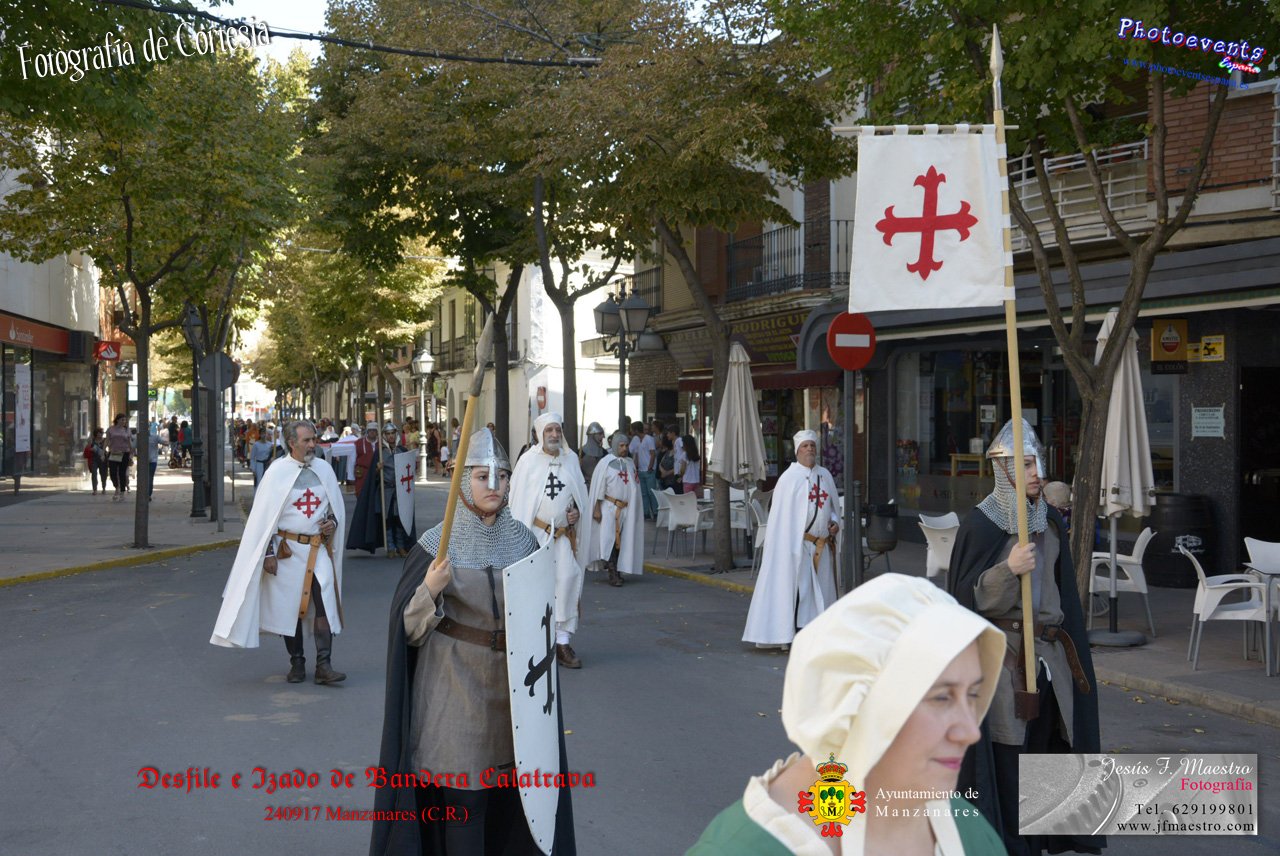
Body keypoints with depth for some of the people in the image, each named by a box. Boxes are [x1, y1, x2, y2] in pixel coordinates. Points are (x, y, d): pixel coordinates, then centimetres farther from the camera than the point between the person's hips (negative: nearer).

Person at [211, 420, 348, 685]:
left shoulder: (324, 470, 6)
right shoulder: (278, 471, -6)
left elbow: (337, 505, 19)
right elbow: (263, 514, -5)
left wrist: (333, 521, -3)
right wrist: (269, 552, -9)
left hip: (318, 549, 2)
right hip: (288, 549, -2)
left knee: (325, 601, -9)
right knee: (289, 606, 5)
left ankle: (324, 665, -7)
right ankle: (296, 663, 19)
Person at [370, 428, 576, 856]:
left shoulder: (523, 539, 2)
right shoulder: (436, 543, -9)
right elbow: (410, 628, -10)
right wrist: (430, 591, -27)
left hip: (513, 686, 4)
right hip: (457, 689, -3)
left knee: (510, 794, 9)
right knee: (463, 797, 0)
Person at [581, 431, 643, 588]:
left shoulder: (630, 463, 11)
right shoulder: (606, 463, -4)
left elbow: (634, 487, 17)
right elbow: (599, 487, -6)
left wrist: (634, 509, 13)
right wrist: (597, 509, -10)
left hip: (626, 509, 5)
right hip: (609, 507, -5)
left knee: (620, 540, 5)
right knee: (609, 538, -13)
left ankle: (616, 572, 13)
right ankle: (613, 573, -14)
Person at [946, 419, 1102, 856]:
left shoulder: (1050, 521, 9)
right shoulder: (981, 524, -10)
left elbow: (1063, 588, 16)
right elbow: (966, 596, -13)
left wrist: (1067, 637, 17)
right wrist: (1008, 569, -27)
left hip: (1050, 651, 6)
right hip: (1004, 652, -6)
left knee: (1046, 743, 9)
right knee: (1007, 752, -3)